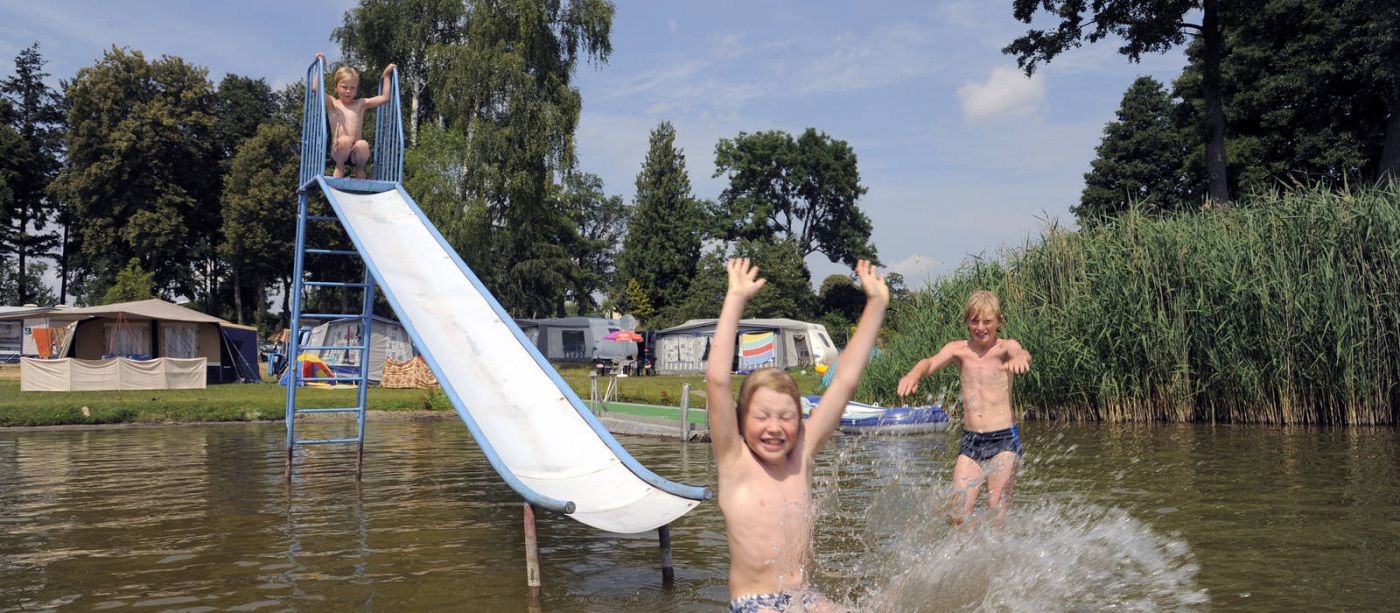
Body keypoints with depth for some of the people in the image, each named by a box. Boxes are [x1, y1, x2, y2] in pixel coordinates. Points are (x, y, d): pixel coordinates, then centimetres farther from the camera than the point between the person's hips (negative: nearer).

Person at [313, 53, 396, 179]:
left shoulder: (361, 104, 16)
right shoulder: (333, 103, 11)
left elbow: (384, 97, 12)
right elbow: (315, 89, -4)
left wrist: (386, 75, 13)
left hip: (355, 153, 1)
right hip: (338, 151, -1)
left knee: (363, 145, -34)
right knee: (345, 140, -36)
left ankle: (359, 169, -2)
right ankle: (339, 166, -5)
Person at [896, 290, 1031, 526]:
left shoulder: (1005, 347, -1)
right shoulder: (958, 350, 6)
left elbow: (1021, 353, -23)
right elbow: (932, 362, -11)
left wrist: (1020, 357, -49)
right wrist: (914, 374, -35)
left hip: (1004, 439, -3)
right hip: (970, 442, 3)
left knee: (997, 514, -6)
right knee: (957, 517, -2)